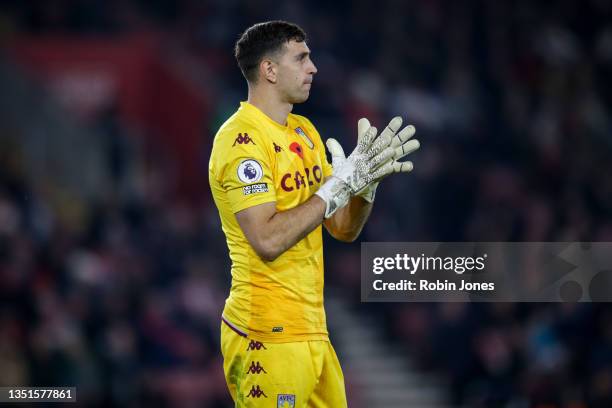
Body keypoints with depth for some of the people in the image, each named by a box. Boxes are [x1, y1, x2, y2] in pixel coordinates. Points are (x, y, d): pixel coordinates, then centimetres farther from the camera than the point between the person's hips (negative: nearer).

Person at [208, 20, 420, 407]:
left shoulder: (304, 131, 14)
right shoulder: (241, 139, -13)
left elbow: (344, 229, 15)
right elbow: (268, 240, -22)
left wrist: (366, 182, -3)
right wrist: (338, 186, -19)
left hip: (312, 330, 8)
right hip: (269, 335, -8)